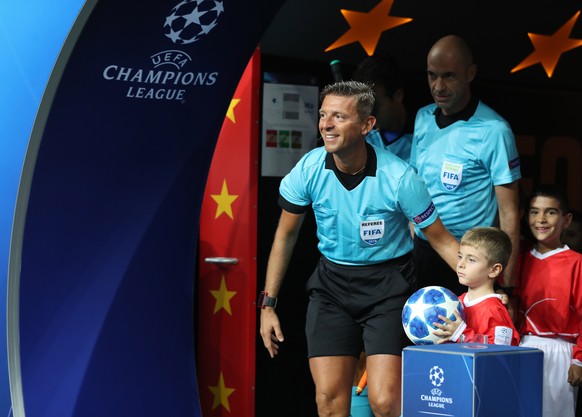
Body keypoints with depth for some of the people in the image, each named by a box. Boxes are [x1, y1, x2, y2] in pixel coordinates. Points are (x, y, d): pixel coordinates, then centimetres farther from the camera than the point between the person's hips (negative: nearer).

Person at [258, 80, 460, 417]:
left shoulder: (399, 177, -20)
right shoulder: (309, 169, -11)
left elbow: (441, 240, -7)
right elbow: (286, 236, 5)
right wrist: (268, 303, 5)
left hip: (388, 284, -3)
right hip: (332, 282, 3)